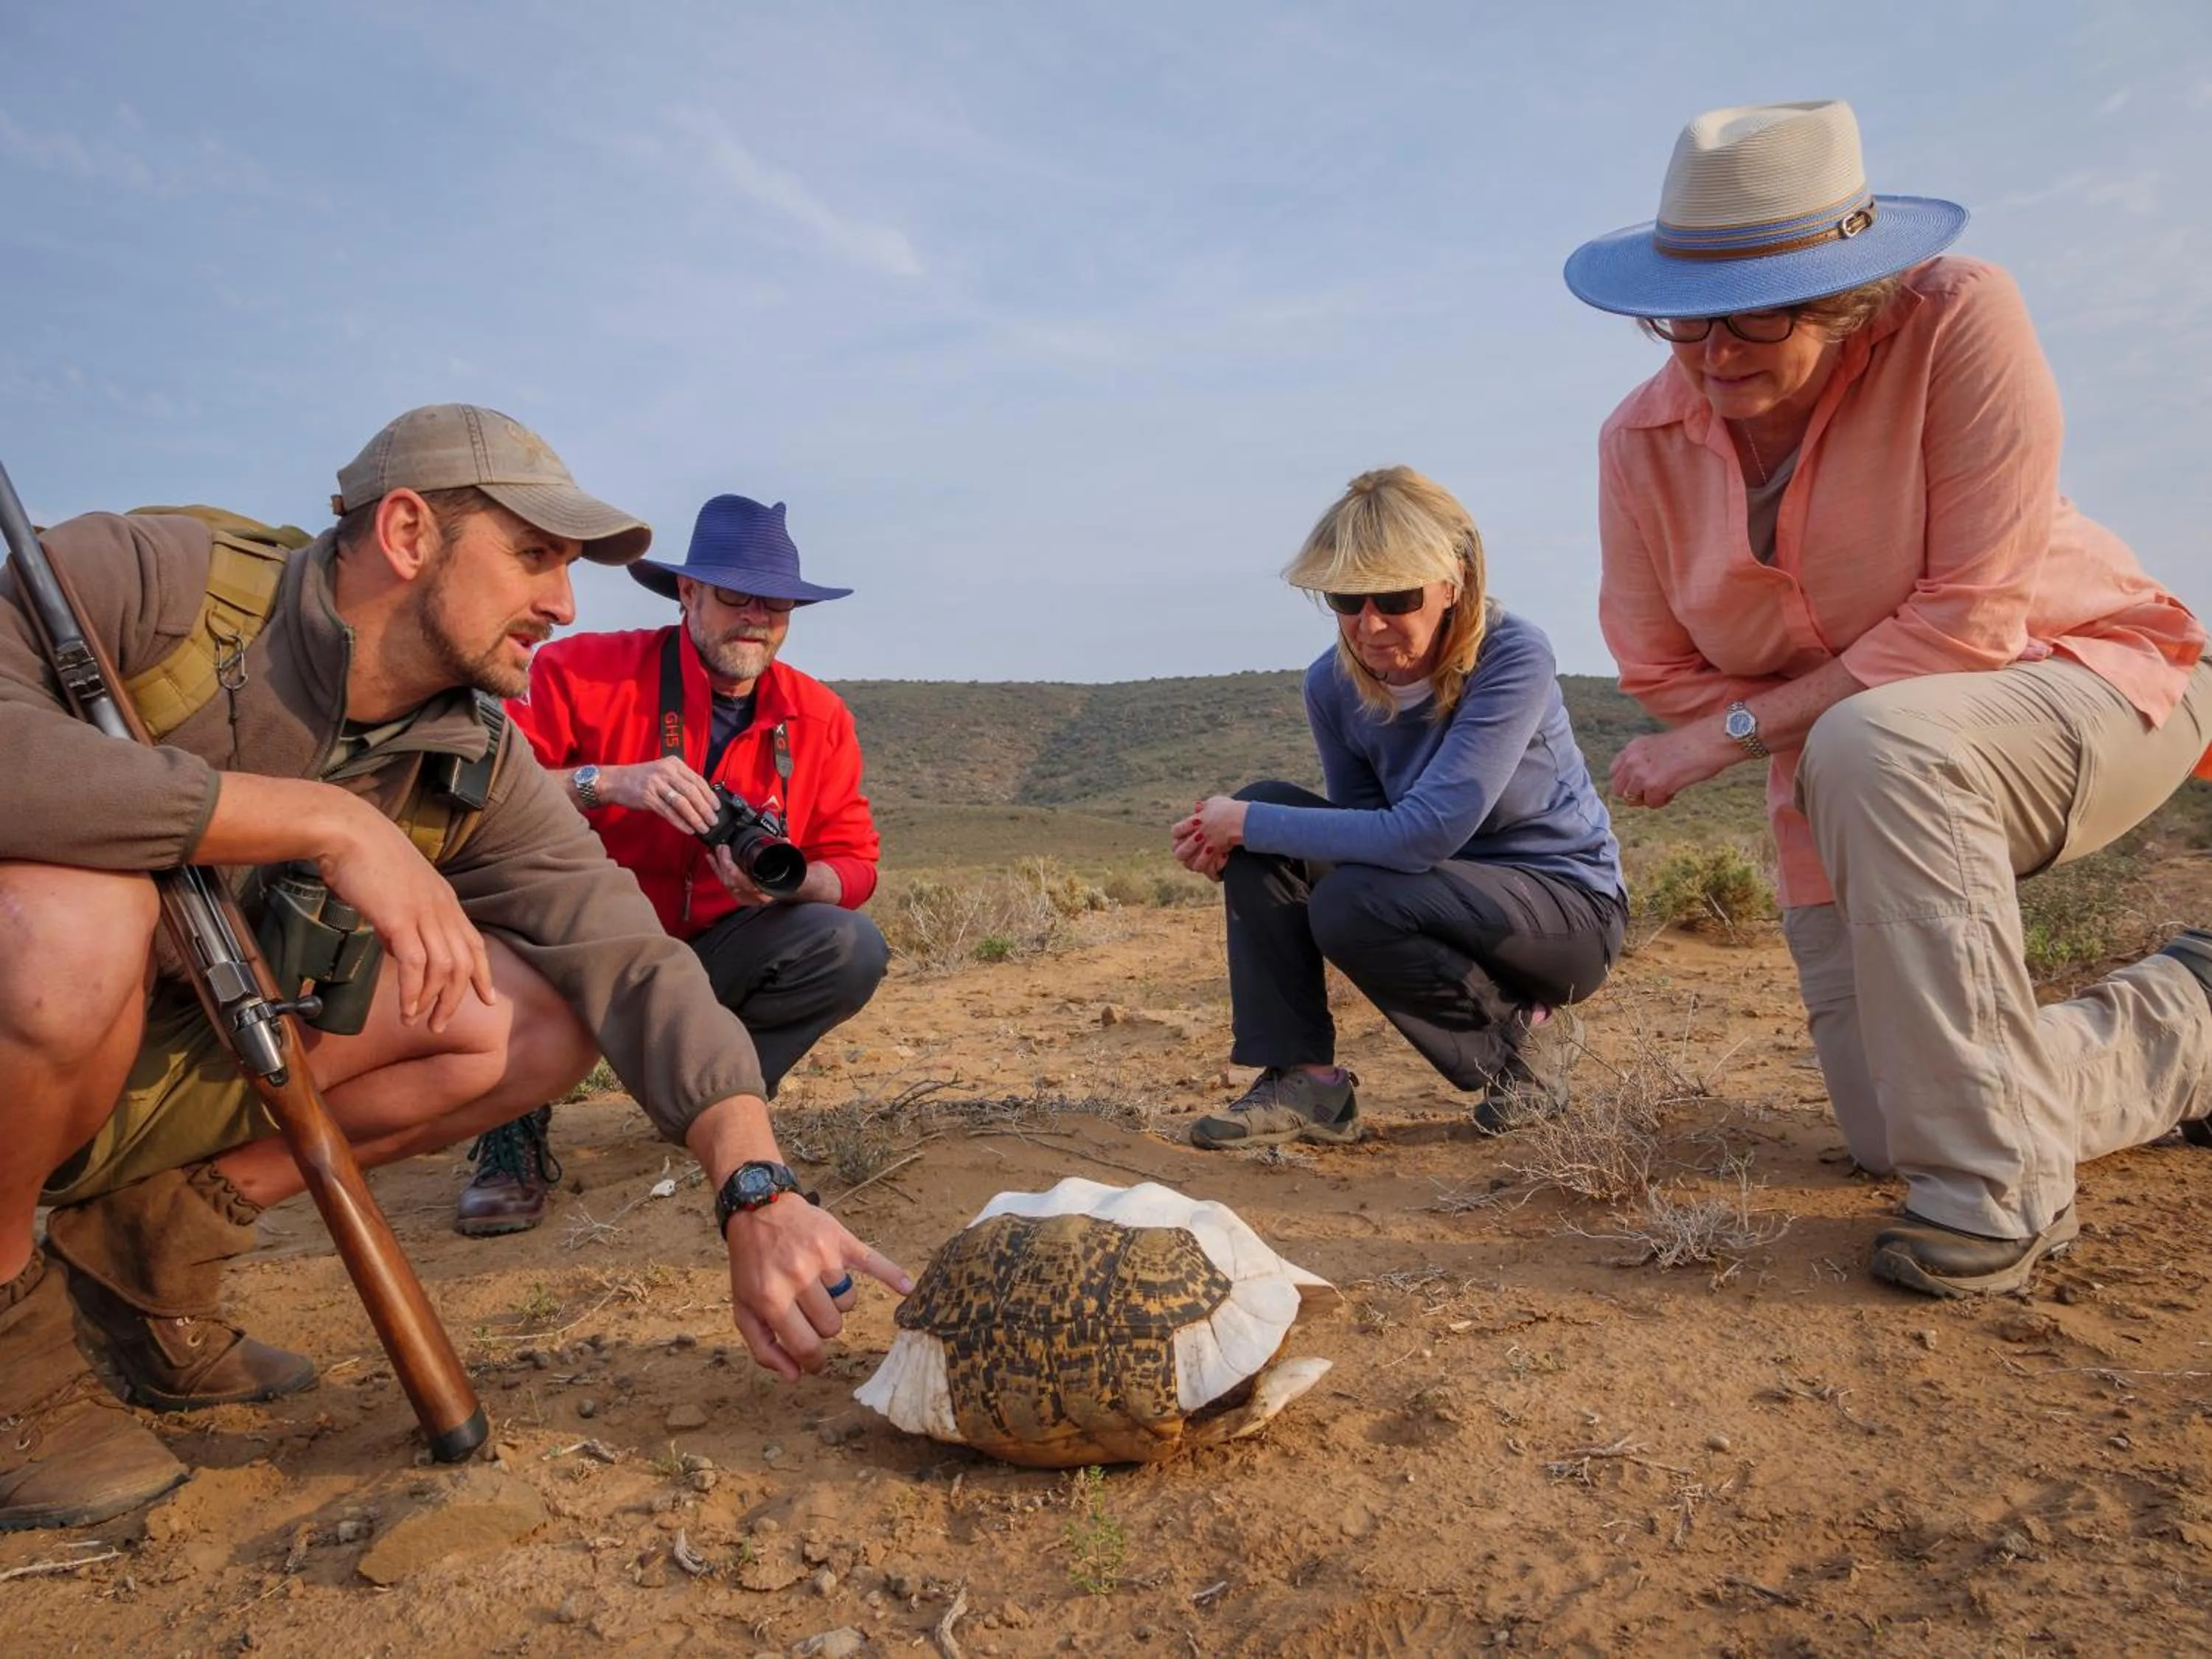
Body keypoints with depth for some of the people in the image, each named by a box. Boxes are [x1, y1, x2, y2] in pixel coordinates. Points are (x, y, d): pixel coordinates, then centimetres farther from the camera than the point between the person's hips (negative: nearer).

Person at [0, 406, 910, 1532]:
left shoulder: (478, 764, -7)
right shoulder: (147, 584, -22)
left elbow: (629, 963, -17)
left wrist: (756, 1196, -30)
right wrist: (328, 821, -36)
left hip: (179, 1070, 5)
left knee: (541, 1023, -10)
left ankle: (160, 1236, 3)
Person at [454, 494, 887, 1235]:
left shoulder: (819, 717, -2)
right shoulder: (581, 671, -12)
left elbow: (854, 863, -2)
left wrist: (784, 881, -25)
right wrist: (605, 782, -36)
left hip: (708, 963, 3)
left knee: (853, 949, -22)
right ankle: (515, 1139, -13)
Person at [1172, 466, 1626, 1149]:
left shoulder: (1514, 658, -25)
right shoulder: (1333, 683, -9)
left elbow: (1421, 835, -33)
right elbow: (1363, 831, -3)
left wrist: (1247, 824, -29)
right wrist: (1238, 829, -22)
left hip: (1570, 909, -6)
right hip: (1444, 891, 6)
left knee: (1351, 904, -31)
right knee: (1263, 822, -13)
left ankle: (1525, 1036, -4)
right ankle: (1304, 1082, -12)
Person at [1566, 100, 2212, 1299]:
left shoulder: (1961, 320, -23)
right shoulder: (1643, 440, -11)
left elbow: (1972, 619, -26)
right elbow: (1663, 676, -6)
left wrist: (1741, 727, -24)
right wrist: (1791, 739, -21)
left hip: (2088, 687, -5)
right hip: (1842, 786, 5)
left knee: (1875, 745, -41)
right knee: (1889, 1134, 6)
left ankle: (1998, 1185, -25)